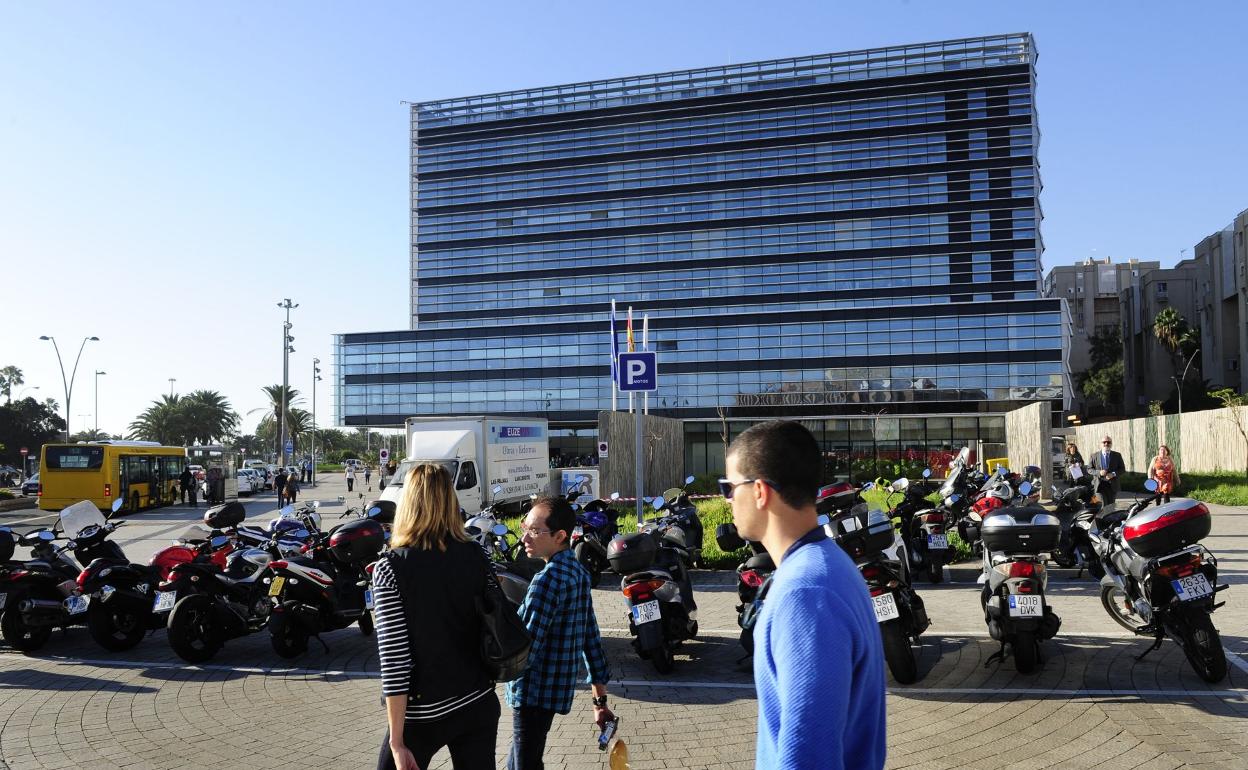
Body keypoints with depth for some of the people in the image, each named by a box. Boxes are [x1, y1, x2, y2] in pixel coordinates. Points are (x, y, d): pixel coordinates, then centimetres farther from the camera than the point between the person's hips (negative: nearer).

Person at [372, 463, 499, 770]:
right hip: (479, 705, 4)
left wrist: (396, 740, -12)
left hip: (423, 714, -4)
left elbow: (394, 660, -16)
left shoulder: (390, 569, -15)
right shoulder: (476, 557, -4)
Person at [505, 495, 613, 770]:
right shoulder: (578, 572, 7)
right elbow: (591, 636, 10)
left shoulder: (548, 579, -20)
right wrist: (600, 698, 15)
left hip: (534, 693, -9)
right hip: (559, 690, 9)